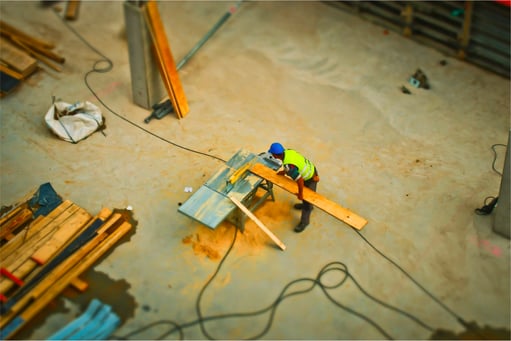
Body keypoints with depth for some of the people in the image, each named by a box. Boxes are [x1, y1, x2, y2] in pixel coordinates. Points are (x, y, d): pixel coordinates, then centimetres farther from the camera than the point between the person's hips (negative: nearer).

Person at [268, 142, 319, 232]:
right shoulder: (288, 151, -13)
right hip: (311, 169, 8)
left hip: (310, 179, -8)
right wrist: (284, 172, 11)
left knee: (306, 200, 12)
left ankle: (304, 222, 33)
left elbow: (300, 180, -36)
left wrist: (300, 194, -21)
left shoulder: (288, 166, -38)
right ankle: (306, 204, 63)